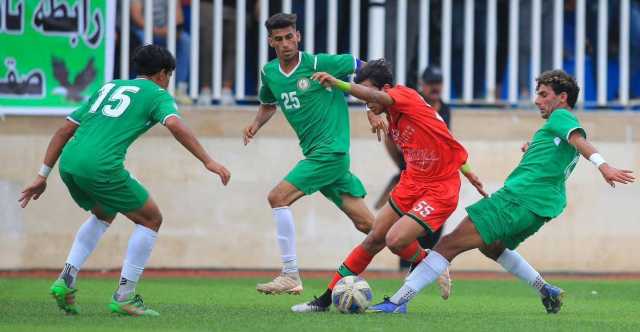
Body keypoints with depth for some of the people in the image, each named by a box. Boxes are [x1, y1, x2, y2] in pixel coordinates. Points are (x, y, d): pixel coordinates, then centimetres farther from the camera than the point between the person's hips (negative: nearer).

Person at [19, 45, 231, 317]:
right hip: (101, 167, -7)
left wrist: (43, 176, 27)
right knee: (151, 219, 11)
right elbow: (174, 125, -11)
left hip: (68, 162, 7)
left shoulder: (108, 88, 30)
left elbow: (64, 131, 26)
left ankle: (66, 280, 18)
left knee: (104, 214, 33)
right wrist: (208, 161, -13)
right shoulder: (158, 95, 12)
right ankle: (124, 297, 8)